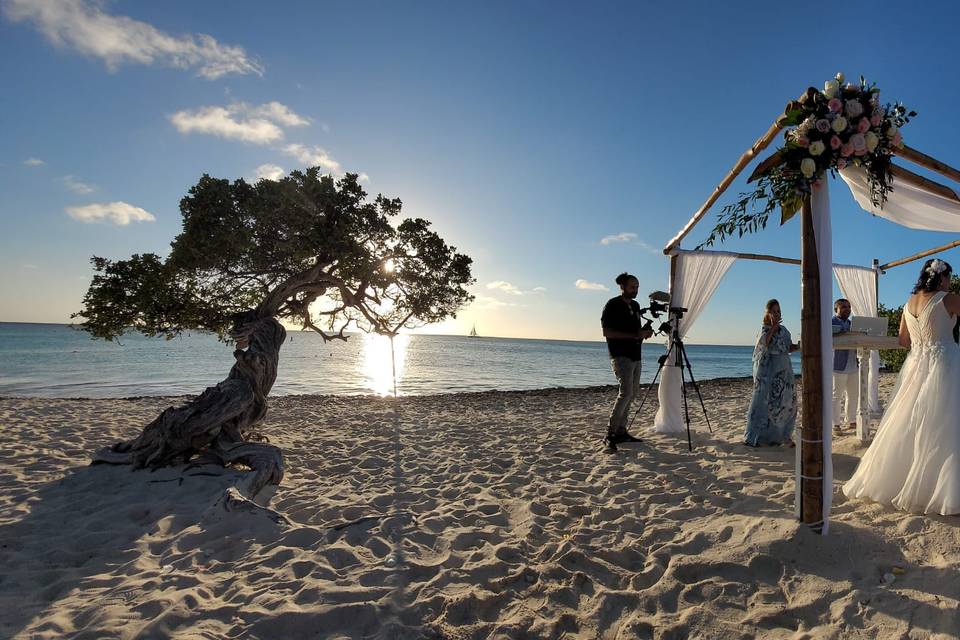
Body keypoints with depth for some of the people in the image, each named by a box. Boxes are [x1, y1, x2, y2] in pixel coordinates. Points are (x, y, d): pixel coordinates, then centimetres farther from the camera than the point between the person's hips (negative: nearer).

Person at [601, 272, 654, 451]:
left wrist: (644, 332, 4)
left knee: (633, 392, 8)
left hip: (635, 355, 9)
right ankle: (610, 435, -14)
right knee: (626, 392, -18)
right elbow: (606, 332, -15)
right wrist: (634, 335, -20)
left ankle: (620, 431, 16)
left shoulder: (635, 306, 16)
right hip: (621, 355, -9)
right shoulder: (612, 305, -8)